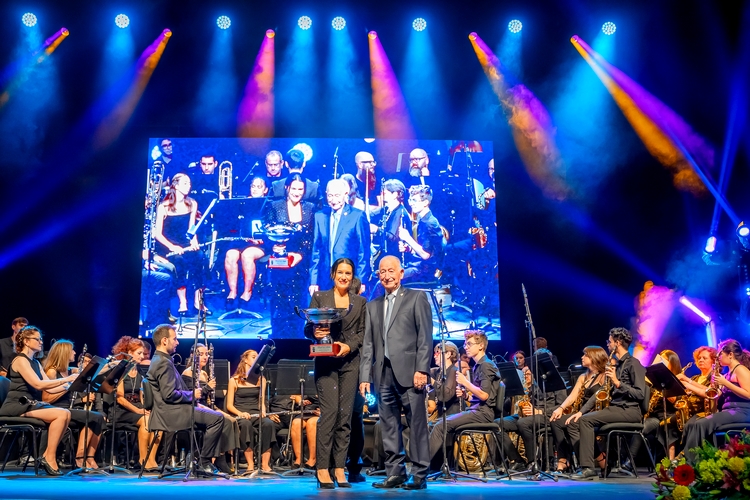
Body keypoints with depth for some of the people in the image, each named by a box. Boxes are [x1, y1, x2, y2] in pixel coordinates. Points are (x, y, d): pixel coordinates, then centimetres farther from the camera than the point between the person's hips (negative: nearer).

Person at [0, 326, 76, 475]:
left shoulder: (35, 362, 19)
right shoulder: (20, 360, -8)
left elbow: (50, 389, 13)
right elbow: (38, 384, -21)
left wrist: (70, 384, -2)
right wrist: (66, 379, -20)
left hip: (30, 404, 8)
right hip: (18, 406, -8)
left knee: (66, 414, -13)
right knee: (61, 414, -24)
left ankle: (47, 455, -8)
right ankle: (50, 458, -17)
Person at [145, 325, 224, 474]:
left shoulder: (159, 360, 17)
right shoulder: (164, 363, -17)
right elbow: (169, 395, -24)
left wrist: (191, 394, 9)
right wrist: (192, 395, -11)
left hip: (171, 410, 11)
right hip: (171, 413, -11)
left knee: (211, 414, 20)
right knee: (217, 418, -14)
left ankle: (202, 456, 16)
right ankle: (205, 460, -5)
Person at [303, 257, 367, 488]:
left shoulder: (360, 302, 14)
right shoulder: (319, 297, 8)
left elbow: (363, 332, 7)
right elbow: (307, 328, 3)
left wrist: (349, 346, -11)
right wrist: (315, 332, -19)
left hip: (350, 362, 2)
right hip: (326, 362, -2)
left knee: (345, 415, 0)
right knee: (329, 412, -12)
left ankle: (339, 469, 5)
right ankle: (322, 469, -7)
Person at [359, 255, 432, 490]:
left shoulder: (416, 298, 6)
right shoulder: (373, 306, 19)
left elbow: (425, 337, -2)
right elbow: (368, 344, 15)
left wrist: (422, 369, -11)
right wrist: (365, 376, 7)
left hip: (408, 371, -5)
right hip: (383, 374, 5)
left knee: (417, 424, -3)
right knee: (389, 427, 6)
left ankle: (419, 475, 1)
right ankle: (395, 473, 11)